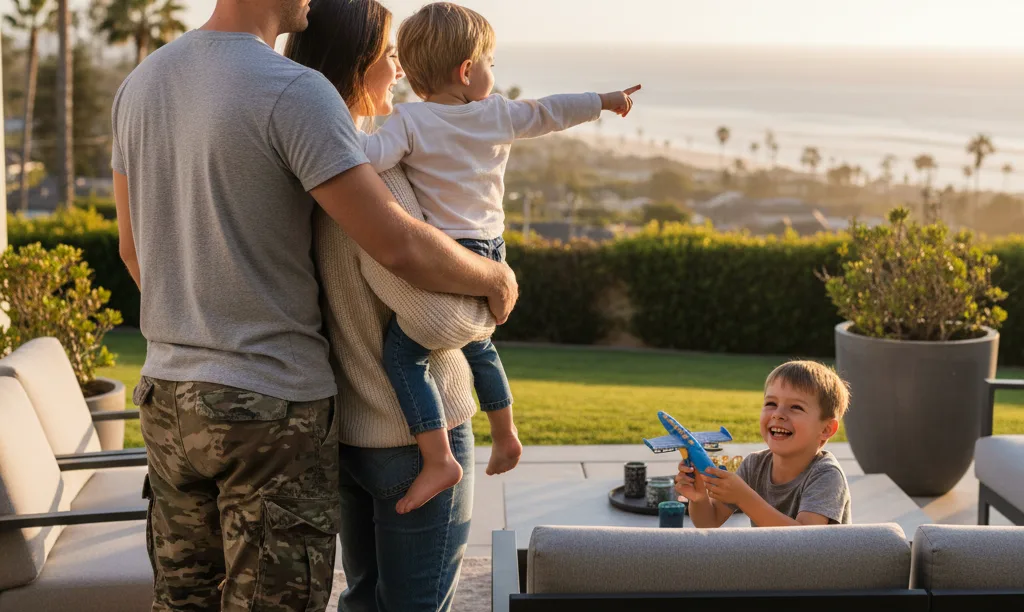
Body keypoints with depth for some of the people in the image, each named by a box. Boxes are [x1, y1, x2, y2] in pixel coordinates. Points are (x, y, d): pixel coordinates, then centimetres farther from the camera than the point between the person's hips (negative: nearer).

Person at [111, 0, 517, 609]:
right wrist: (496, 277, -3)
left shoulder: (140, 84, 5)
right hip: (273, 408, -7)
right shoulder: (294, 91, -18)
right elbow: (399, 245, -23)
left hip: (169, 397, 7)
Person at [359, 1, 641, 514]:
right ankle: (505, 436, 41)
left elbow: (373, 154, -26)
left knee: (403, 353, -10)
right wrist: (605, 100, 35)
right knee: (477, 346, 29)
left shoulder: (410, 120, -10)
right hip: (491, 251, 7)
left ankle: (438, 459, -20)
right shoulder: (499, 115, 6)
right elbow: (551, 112, 20)